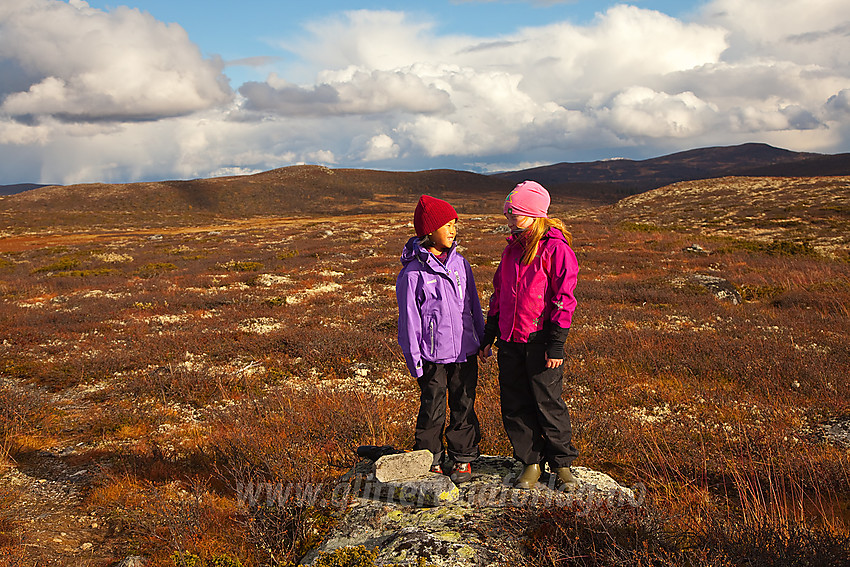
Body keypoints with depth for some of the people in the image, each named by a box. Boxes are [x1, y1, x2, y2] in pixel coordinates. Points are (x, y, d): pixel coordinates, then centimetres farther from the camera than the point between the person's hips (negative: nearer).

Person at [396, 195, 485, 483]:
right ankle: (430, 460, 23)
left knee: (464, 406, 10)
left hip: (465, 351, 4)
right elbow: (409, 319, -6)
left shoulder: (460, 264, 6)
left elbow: (474, 305, 16)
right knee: (433, 410, 5)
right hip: (433, 356, -4)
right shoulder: (413, 272, -9)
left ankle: (463, 458, 25)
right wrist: (414, 360, -6)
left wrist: (482, 339, 18)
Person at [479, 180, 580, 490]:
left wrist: (556, 345, -15)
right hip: (510, 340, 6)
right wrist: (488, 336, 18)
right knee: (514, 406, 8)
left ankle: (562, 463, 21)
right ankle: (531, 463, 22)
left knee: (548, 404, 2)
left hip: (540, 340, -6)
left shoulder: (556, 248, -8)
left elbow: (564, 299, -11)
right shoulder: (512, 249, 13)